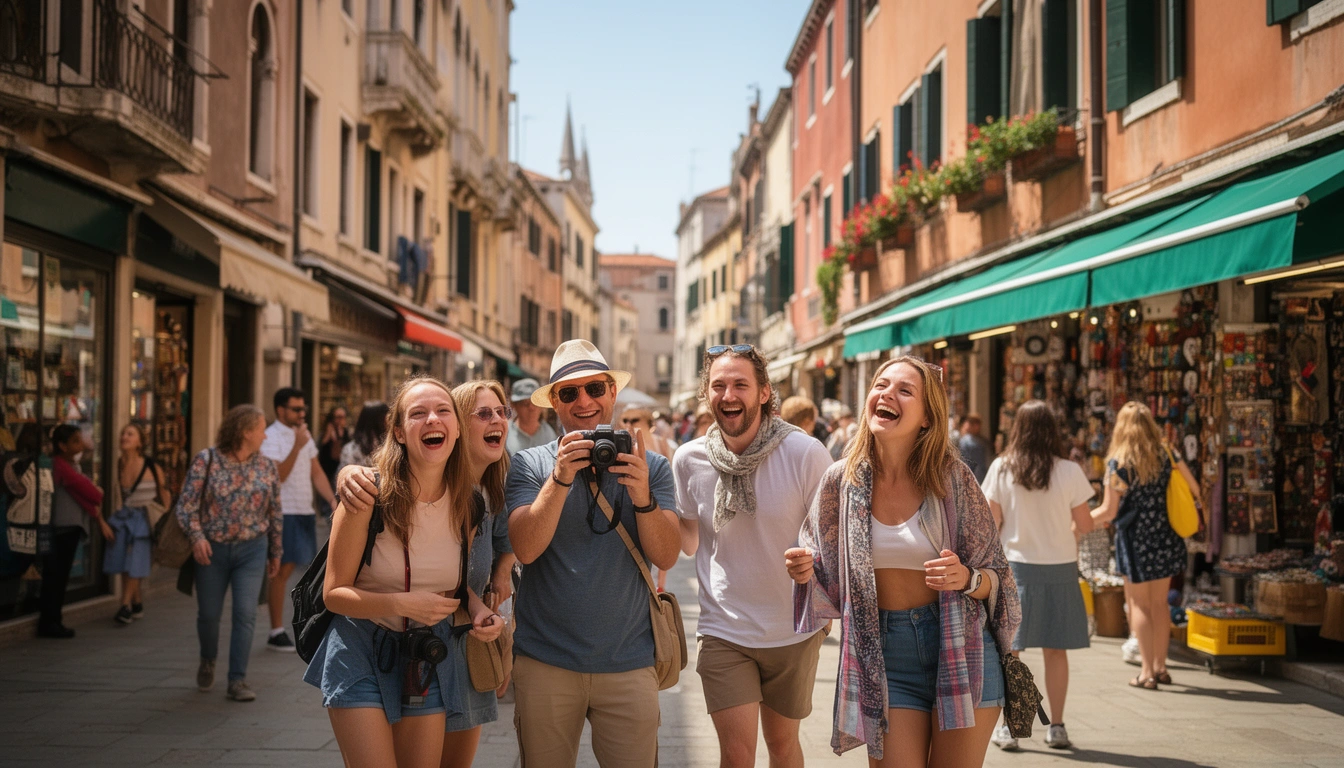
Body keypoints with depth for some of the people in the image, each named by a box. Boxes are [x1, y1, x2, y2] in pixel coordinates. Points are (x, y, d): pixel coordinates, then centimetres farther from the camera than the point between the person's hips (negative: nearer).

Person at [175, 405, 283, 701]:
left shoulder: (266, 467, 4)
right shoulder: (206, 461, -6)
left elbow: (274, 513, 11)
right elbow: (186, 504, -8)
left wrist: (275, 553, 14)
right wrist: (197, 536, -23)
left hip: (252, 550, 1)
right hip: (212, 549, -1)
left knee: (245, 614, -8)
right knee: (208, 613, 10)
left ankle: (237, 680, -1)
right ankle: (207, 662, 39)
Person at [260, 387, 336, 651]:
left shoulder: (303, 434, 15)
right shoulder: (271, 437, -10)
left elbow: (316, 472, 16)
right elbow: (278, 475, -20)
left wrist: (332, 500, 4)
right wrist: (297, 446, -26)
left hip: (304, 511, 7)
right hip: (284, 513, -7)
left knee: (289, 569, 8)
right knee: (282, 571, -5)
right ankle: (276, 633, 1)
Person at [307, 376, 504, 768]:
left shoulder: (466, 502, -3)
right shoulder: (368, 496, -17)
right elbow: (334, 593, -12)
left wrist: (478, 608, -8)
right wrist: (402, 604, -26)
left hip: (429, 658, 4)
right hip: (363, 651, -4)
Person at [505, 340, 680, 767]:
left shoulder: (650, 466, 3)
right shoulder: (530, 466, -1)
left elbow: (666, 556, -6)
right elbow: (525, 549, -13)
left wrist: (642, 496, -23)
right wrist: (560, 479, -24)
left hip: (628, 663, 1)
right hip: (545, 662, 0)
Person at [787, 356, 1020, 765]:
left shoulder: (951, 477, -8)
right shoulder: (843, 480, -3)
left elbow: (995, 578, -1)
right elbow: (830, 583, 8)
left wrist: (967, 579, -22)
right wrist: (805, 572, -14)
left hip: (961, 650, -1)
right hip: (885, 655, 1)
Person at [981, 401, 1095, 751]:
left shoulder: (1001, 468, -7)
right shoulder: (1069, 471, -8)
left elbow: (992, 522, -4)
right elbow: (1084, 525, -3)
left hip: (1016, 564, 0)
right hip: (1059, 566, 0)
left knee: (1009, 649, 7)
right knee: (1055, 650, 10)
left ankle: (1008, 727, 11)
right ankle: (1056, 727, 17)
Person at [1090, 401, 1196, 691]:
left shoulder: (1118, 463, -12)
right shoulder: (1167, 454, 0)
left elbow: (1109, 511, -12)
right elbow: (1193, 488, 7)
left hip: (1135, 539, -4)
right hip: (1165, 537, 4)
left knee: (1139, 604, 5)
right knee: (1160, 602, 15)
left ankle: (1147, 672, 3)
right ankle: (1160, 667, 21)